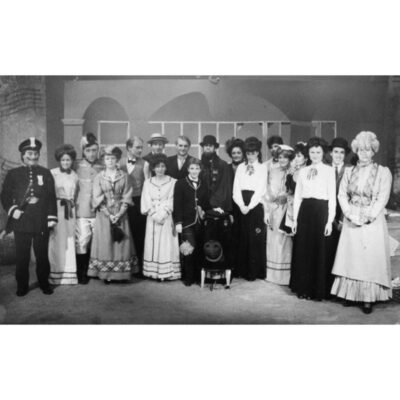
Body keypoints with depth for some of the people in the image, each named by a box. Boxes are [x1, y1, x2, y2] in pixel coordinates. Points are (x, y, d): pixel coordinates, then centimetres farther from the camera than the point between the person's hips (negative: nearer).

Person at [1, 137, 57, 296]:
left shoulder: (46, 173, 8)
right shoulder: (13, 174, 7)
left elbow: (51, 196, 5)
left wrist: (52, 217, -2)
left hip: (42, 222, 0)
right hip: (21, 222, 0)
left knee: (42, 255, 7)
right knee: (22, 256, 5)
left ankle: (44, 283, 21)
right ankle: (22, 285, 19)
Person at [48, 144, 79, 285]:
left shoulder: (74, 175, 10)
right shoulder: (52, 173, -4)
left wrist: (71, 202, 3)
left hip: (70, 211, 4)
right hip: (56, 210, -4)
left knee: (69, 241, 5)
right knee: (56, 241, -3)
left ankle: (69, 273, 12)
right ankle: (55, 274, 6)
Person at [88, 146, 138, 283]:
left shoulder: (124, 176, 3)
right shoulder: (99, 177, 1)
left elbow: (126, 198, 0)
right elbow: (97, 199, -3)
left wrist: (119, 214, -12)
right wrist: (109, 215, -12)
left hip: (120, 214, 1)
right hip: (103, 214, -1)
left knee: (121, 243, 2)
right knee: (105, 243, -1)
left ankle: (121, 273, 10)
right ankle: (106, 274, 6)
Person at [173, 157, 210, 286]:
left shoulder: (203, 185, 14)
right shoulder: (180, 183, 2)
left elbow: (206, 204, 18)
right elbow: (177, 204, -3)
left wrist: (204, 211, -2)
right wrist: (178, 222, -9)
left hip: (200, 222, 4)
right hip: (186, 221, -4)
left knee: (199, 250, 2)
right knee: (188, 249, -10)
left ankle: (198, 276, 14)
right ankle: (188, 278, 3)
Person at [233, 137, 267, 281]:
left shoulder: (262, 168, 3)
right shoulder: (240, 167, 13)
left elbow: (260, 190, -6)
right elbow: (236, 189, 5)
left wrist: (249, 206, -15)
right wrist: (241, 205, -10)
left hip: (256, 206, -3)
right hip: (241, 206, 3)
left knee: (256, 239, -1)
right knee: (242, 238, 3)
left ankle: (255, 271, 7)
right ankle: (243, 270, 12)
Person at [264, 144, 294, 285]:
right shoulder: (272, 172, 8)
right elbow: (268, 193, 8)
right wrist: (267, 212, 5)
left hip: (286, 211, -3)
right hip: (273, 211, 4)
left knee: (284, 242, -1)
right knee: (272, 243, 7)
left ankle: (285, 275, 10)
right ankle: (272, 274, 19)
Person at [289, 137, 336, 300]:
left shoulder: (329, 170, 1)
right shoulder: (303, 171, 11)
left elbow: (332, 196, -3)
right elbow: (297, 196, 12)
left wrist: (330, 220, -9)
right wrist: (295, 219, 7)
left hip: (321, 211, -3)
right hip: (305, 211, 4)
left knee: (320, 252, 2)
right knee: (302, 251, 7)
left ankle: (319, 290, 14)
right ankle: (303, 288, 19)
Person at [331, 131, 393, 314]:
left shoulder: (383, 172, -1)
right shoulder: (349, 172, 9)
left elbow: (382, 198, -7)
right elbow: (342, 194, 3)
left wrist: (367, 217, -15)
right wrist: (350, 214, -10)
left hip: (373, 223, -3)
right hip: (351, 223, 3)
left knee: (370, 258, -1)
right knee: (350, 257, 5)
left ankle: (368, 298, 4)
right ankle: (350, 293, 15)